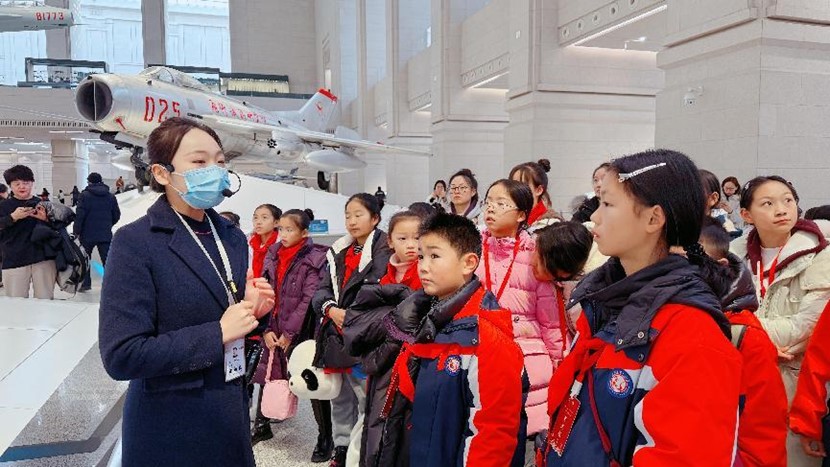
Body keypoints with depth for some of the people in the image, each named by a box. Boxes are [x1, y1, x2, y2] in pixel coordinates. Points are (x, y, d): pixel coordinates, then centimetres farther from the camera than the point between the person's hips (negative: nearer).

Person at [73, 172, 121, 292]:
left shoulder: (85, 195, -7)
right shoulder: (111, 197, 5)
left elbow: (80, 215, -11)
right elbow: (116, 216, 10)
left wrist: (76, 231, -2)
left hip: (88, 234, -2)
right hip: (105, 235, 2)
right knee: (108, 260, 3)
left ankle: (85, 283, 15)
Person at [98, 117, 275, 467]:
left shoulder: (232, 237, 4)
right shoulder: (135, 243, -16)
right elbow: (121, 356, -21)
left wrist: (250, 309, -6)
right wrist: (218, 333, -22)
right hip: (171, 426, -6)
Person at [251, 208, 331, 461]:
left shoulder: (314, 259, -11)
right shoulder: (272, 255, 6)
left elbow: (309, 300, -15)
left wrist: (289, 333, -15)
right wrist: (266, 329, -4)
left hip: (303, 331, -6)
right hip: (274, 329, 6)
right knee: (267, 375, 14)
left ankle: (325, 438, 11)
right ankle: (262, 425, 35)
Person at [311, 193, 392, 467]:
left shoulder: (383, 252, -7)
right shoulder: (338, 252, 14)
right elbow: (322, 290, 9)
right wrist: (331, 309, -11)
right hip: (335, 336, 7)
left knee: (367, 400, -4)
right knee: (340, 397, 20)